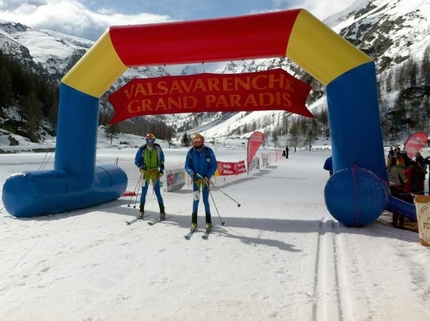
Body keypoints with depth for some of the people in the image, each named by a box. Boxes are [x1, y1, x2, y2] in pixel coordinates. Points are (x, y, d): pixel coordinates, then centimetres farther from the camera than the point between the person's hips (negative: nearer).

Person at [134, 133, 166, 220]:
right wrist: (141, 166, -16)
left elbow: (162, 158, 10)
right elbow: (136, 160, 3)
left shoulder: (158, 148, -2)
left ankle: (162, 212, 4)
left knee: (157, 192, -5)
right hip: (145, 171, 0)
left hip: (155, 171, 0)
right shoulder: (142, 149, -5)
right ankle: (141, 211, 17)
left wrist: (162, 169, 2)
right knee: (144, 191, 1)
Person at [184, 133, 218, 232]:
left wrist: (207, 175, -20)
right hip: (196, 179, 1)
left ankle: (209, 222, 13)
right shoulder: (190, 152, -6)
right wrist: (191, 172, -23)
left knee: (205, 200, 0)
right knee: (196, 200, -3)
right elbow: (187, 166, -1)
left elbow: (214, 165, -7)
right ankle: (194, 222, 8)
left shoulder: (208, 151, -11)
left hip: (206, 178, -1)